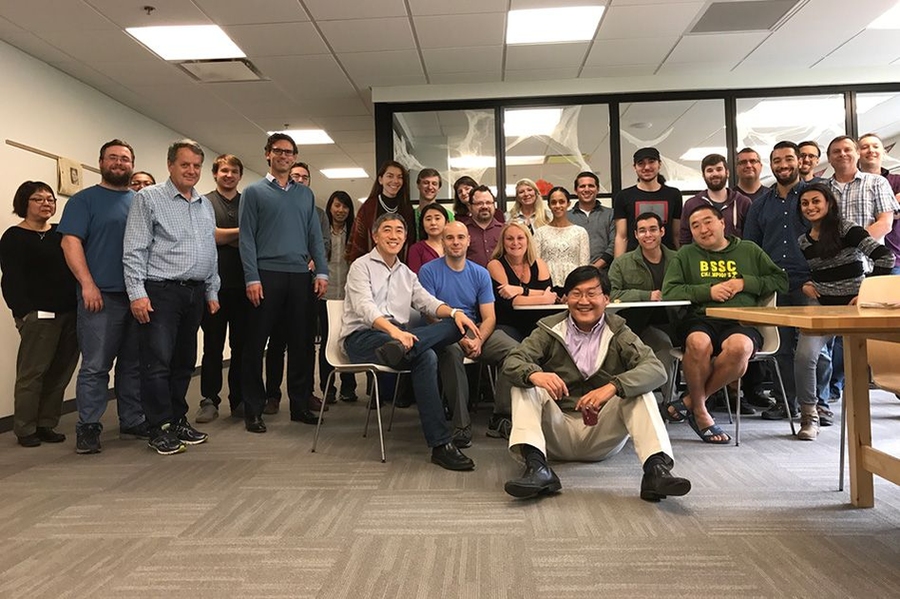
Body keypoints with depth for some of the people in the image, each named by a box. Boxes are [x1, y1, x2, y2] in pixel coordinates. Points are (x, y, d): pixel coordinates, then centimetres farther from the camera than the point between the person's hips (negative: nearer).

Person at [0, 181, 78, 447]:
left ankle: (46, 425, 17)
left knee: (61, 372, 7)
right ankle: (25, 429, 9)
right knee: (32, 372, -1)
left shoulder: (61, 234, 17)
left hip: (70, 313, 6)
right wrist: (25, 311, -16)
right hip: (39, 315, -5)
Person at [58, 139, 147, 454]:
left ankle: (133, 422, 19)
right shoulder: (84, 200, 3)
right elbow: (71, 242, -6)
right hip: (101, 297, -5)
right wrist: (87, 284, -16)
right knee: (95, 366, -3)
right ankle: (88, 428, 6)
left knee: (134, 364, 10)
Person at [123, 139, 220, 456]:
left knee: (185, 361, 12)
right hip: (161, 291, -6)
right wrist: (137, 293, -15)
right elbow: (134, 251, -8)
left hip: (195, 293, 6)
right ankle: (160, 429, 4)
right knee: (158, 362, -5)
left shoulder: (206, 205, 17)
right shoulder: (148, 198, -1)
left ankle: (179, 420, 22)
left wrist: (212, 292, 16)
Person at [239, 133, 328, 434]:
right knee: (256, 343, 0)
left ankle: (300, 404, 18)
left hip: (300, 276, 3)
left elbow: (315, 235, 12)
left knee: (300, 343, 7)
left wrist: (321, 272, 1)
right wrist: (252, 278, -11)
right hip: (267, 274, -3)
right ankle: (253, 409, 9)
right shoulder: (254, 192, 6)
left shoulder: (305, 194, 16)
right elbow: (247, 237, -2)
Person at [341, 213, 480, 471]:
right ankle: (440, 444, -38)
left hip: (399, 333, 6)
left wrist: (454, 312, -15)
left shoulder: (407, 273, 26)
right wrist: (392, 330, -36)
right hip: (362, 336, -6)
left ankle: (399, 348, -52)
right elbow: (365, 307, -15)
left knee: (455, 324, -25)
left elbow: (428, 302, 10)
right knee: (425, 357, -35)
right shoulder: (362, 266, 4)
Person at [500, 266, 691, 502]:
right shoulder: (550, 329, 2)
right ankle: (536, 468, -35)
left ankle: (656, 469, -31)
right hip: (558, 435, 0)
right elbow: (512, 362, -12)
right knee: (525, 387, -20)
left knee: (638, 390, -20)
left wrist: (613, 387, -35)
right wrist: (534, 373, -37)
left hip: (603, 438, 0)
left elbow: (656, 370, -16)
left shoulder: (618, 332, 2)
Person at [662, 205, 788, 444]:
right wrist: (708, 291, -4)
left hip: (742, 321, 1)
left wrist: (745, 283, 2)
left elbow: (781, 281, 16)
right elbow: (669, 291, 5)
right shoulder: (686, 254, 18)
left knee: (739, 347, -36)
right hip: (701, 319, 0)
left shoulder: (749, 250, 21)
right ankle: (700, 413, -13)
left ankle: (690, 401, -15)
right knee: (698, 343, -37)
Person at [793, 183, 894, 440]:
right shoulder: (803, 241, 8)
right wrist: (805, 285, 4)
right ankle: (809, 415, -6)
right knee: (804, 355, -19)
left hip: (853, 306, -3)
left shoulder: (846, 229, -9)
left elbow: (886, 257, -17)